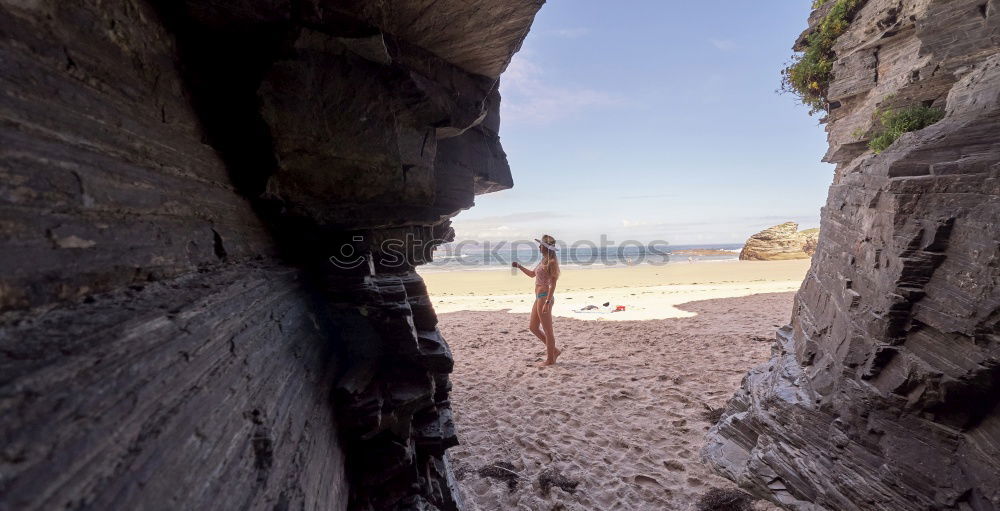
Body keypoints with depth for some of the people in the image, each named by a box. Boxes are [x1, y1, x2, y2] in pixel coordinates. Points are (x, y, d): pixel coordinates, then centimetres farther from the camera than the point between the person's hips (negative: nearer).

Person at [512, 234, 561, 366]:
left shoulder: (552, 262, -11)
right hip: (539, 297, 10)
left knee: (547, 330, 2)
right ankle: (554, 350, 24)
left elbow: (553, 284, -16)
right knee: (533, 327, 14)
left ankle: (550, 359, 15)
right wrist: (519, 266, 17)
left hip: (545, 297, -10)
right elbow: (532, 274, 29)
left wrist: (547, 303, -21)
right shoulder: (544, 261, 15)